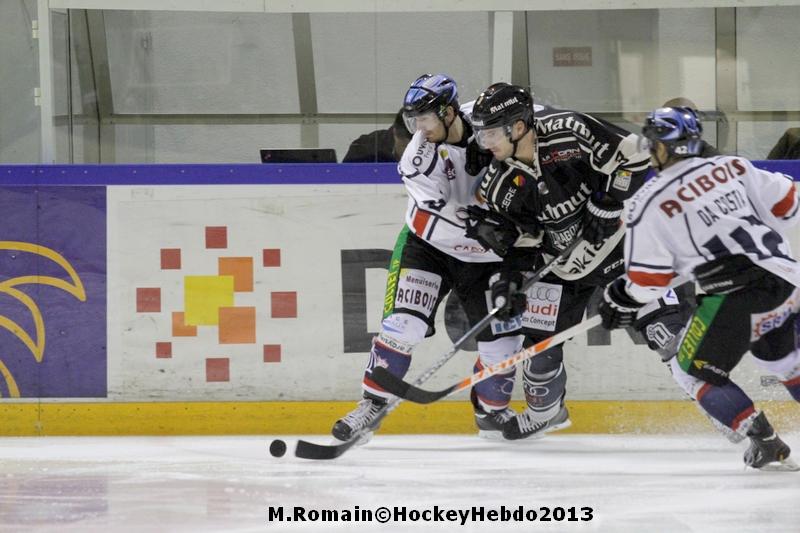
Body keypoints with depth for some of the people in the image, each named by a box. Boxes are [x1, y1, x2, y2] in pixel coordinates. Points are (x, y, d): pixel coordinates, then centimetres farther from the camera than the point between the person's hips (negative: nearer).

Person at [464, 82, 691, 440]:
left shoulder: (567, 132, -26)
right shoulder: (500, 186, -10)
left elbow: (633, 155, -20)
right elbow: (521, 239, 1)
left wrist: (607, 207, -21)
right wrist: (509, 279, -12)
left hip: (616, 237, -5)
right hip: (562, 262, 5)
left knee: (661, 323, -14)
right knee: (539, 334, 3)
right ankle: (545, 411, 27)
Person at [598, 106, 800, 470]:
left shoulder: (649, 203, -4)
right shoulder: (733, 167, 9)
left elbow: (647, 279, -2)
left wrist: (622, 301, 17)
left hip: (738, 300, -6)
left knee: (693, 371, 12)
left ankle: (764, 441, 3)